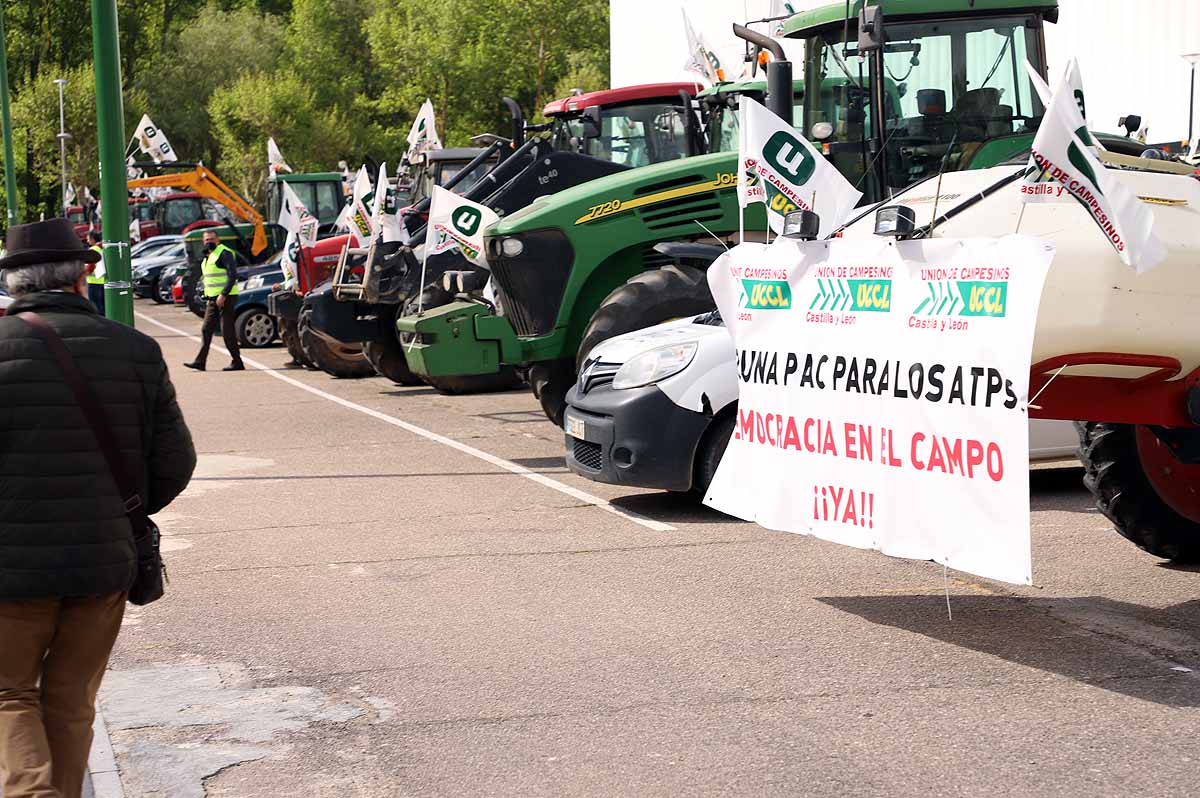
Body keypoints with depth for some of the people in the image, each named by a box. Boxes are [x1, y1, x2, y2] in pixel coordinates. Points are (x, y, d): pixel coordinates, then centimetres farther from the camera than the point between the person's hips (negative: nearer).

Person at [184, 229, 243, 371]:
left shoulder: (224, 253, -12)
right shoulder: (208, 256, 17)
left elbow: (232, 275, -20)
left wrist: (223, 295, -24)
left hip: (225, 297, -9)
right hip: (213, 299, 10)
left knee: (227, 331, -8)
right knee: (206, 330, 6)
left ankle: (237, 362, -2)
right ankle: (200, 361, 7)